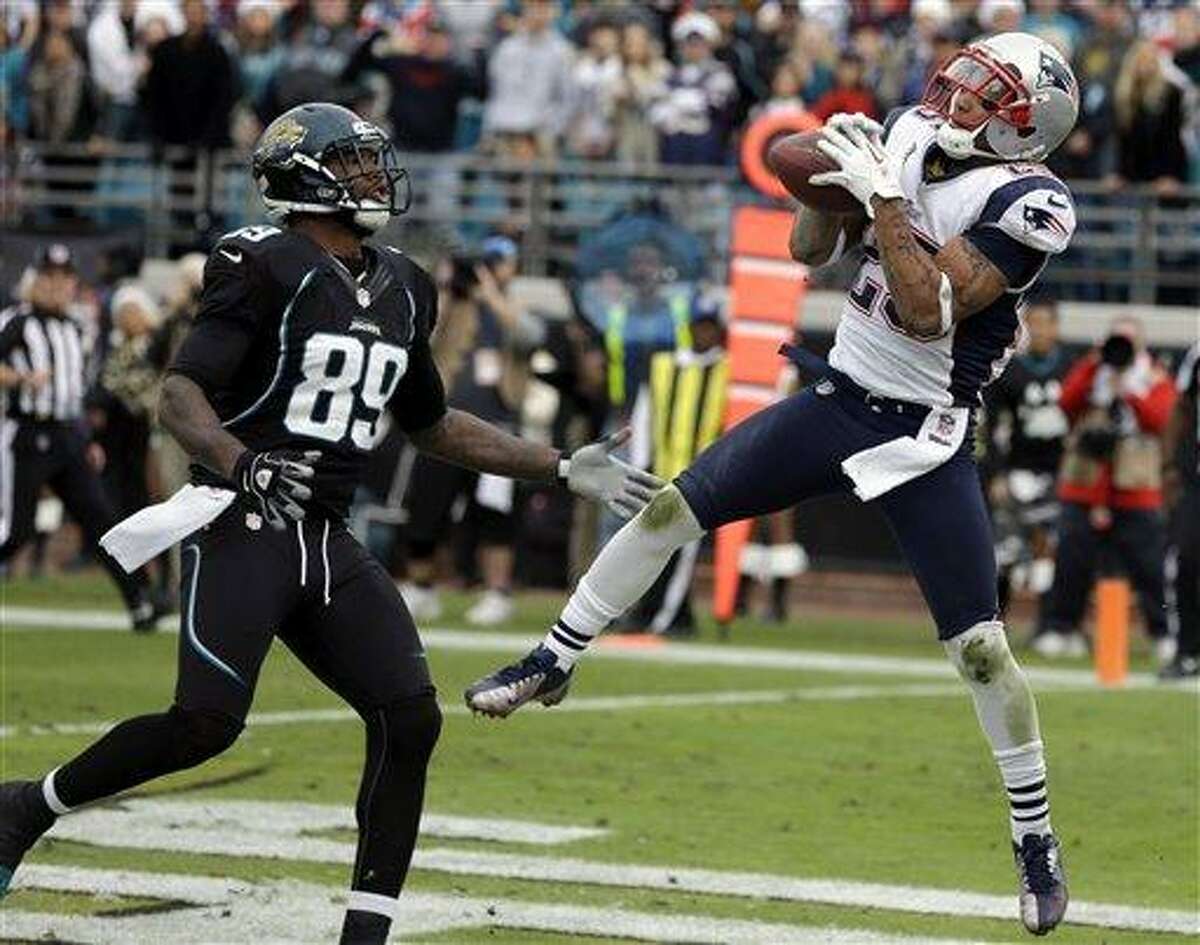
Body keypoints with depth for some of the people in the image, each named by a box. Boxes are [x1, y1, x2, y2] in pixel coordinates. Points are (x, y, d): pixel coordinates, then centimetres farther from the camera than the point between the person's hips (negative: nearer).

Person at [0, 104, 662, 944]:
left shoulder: (400, 289, 14)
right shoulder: (268, 269, -9)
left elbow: (433, 425, 27)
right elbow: (180, 394, -17)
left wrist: (565, 468, 23)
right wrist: (243, 463, -36)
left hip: (329, 542, 7)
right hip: (242, 528, -7)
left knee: (410, 718, -7)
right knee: (205, 724, -18)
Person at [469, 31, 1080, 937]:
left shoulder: (1028, 204, -20)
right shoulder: (907, 139, 0)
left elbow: (927, 315, -28)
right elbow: (812, 250, 7)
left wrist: (881, 195, -30)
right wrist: (831, 178, -13)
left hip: (921, 443, -6)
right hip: (836, 400, 6)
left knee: (981, 648, -5)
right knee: (670, 509, 3)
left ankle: (1037, 843, 10)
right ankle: (555, 661, 22)